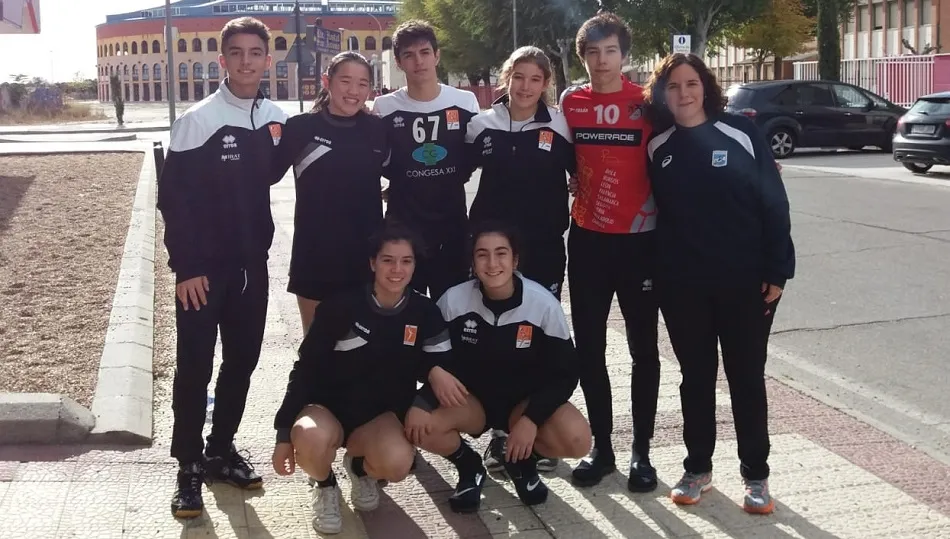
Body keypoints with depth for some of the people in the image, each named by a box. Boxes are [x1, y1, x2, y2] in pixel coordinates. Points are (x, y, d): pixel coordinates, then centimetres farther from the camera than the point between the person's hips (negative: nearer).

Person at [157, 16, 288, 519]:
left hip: (252, 263, 5)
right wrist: (186, 267, -15)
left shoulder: (276, 118, 4)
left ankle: (221, 450, 27)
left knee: (242, 360, 11)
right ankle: (189, 466, 10)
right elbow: (173, 197, -12)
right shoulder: (197, 119, -11)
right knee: (195, 366, -1)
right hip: (203, 267, -5)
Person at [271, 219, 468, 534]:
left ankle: (360, 465, 8)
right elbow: (306, 369, -8)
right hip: (328, 405, -2)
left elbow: (442, 364, 1)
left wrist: (433, 372, -25)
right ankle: (325, 487, 1)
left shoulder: (425, 312, -6)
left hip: (382, 414, 2)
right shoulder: (340, 307, -13)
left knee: (397, 464, -32)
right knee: (311, 438, -38)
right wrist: (285, 433, -10)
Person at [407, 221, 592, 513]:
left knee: (576, 439, -28)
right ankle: (469, 466, 5)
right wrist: (420, 403, -24)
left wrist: (531, 418, -23)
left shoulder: (543, 303, -18)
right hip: (470, 397, 0)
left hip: (525, 399, 0)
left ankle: (523, 461, 7)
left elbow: (565, 372, -10)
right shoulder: (454, 300, -17)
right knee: (419, 426, -29)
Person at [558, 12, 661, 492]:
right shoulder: (571, 103, 3)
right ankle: (601, 446, 19)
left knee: (643, 348, 6)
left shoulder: (646, 102, -3)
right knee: (589, 347, 7)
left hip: (640, 238, -2)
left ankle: (641, 450, 16)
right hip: (587, 238, 2)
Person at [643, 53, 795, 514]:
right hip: (681, 285, 2)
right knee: (696, 376, 11)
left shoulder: (741, 133, -4)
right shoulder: (657, 147, 2)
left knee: (747, 376, 7)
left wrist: (777, 271, -8)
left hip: (746, 281, -2)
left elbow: (774, 202, -5)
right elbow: (653, 209, 8)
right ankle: (697, 469, 25)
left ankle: (756, 476, 20)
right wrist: (651, 273, 0)